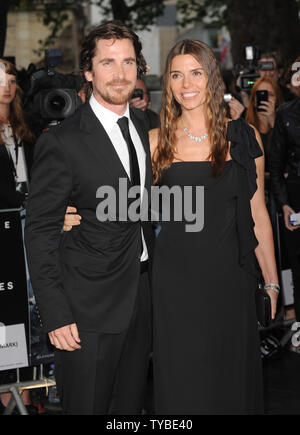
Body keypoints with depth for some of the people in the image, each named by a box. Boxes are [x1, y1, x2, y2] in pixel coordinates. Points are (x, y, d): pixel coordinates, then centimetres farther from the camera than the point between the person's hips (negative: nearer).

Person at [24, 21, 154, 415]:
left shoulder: (143, 125, 7)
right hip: (90, 306, -6)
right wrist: (55, 315, -17)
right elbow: (40, 232, -13)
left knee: (130, 404, 16)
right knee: (88, 405, 4)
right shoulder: (62, 143, -14)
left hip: (142, 291, 6)